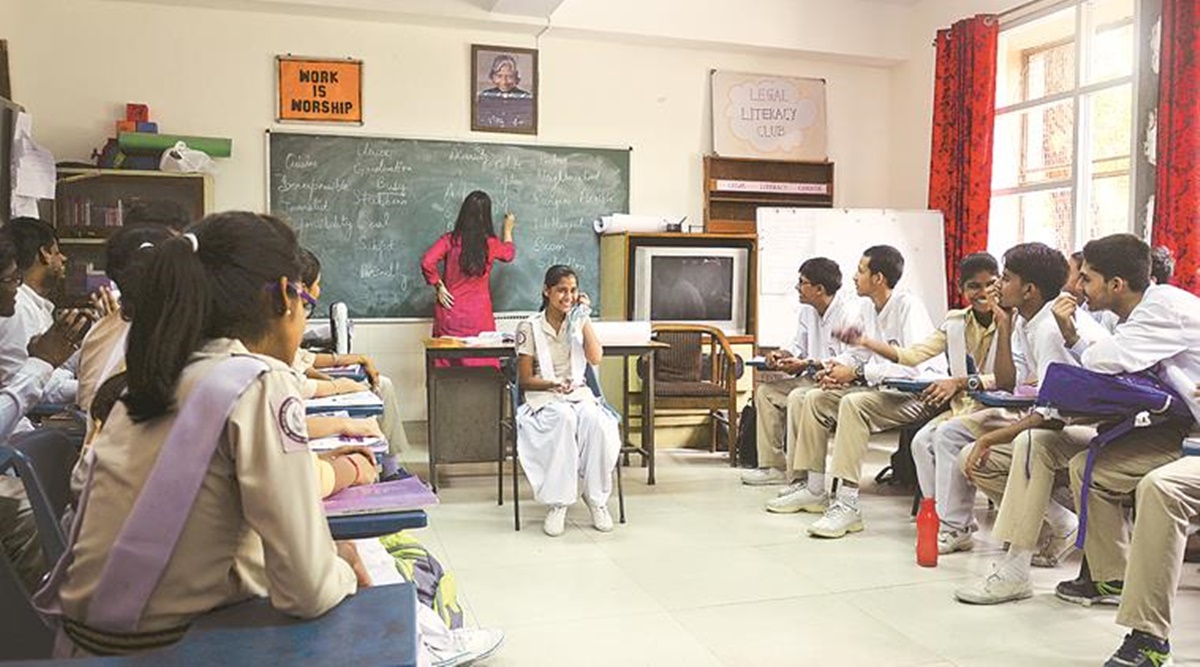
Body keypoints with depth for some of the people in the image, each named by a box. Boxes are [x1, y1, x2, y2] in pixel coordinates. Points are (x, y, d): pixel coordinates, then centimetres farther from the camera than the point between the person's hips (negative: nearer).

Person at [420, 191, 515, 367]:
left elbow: (427, 262, -15)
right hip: (478, 317, 0)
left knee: (447, 366, 6)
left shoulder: (450, 240, -5)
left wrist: (439, 286, -1)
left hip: (450, 314, 1)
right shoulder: (490, 243, -2)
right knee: (481, 370, 5)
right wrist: (508, 229, 37)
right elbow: (509, 254, 21)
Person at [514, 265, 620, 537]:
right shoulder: (530, 328, -1)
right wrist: (554, 385, -18)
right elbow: (525, 380, -1)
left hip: (578, 393, 3)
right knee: (564, 418, -38)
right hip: (543, 398, -3)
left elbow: (595, 358, -8)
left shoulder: (579, 322, 10)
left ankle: (596, 497, -16)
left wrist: (584, 318, -6)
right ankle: (558, 501, -31)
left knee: (595, 420, -33)